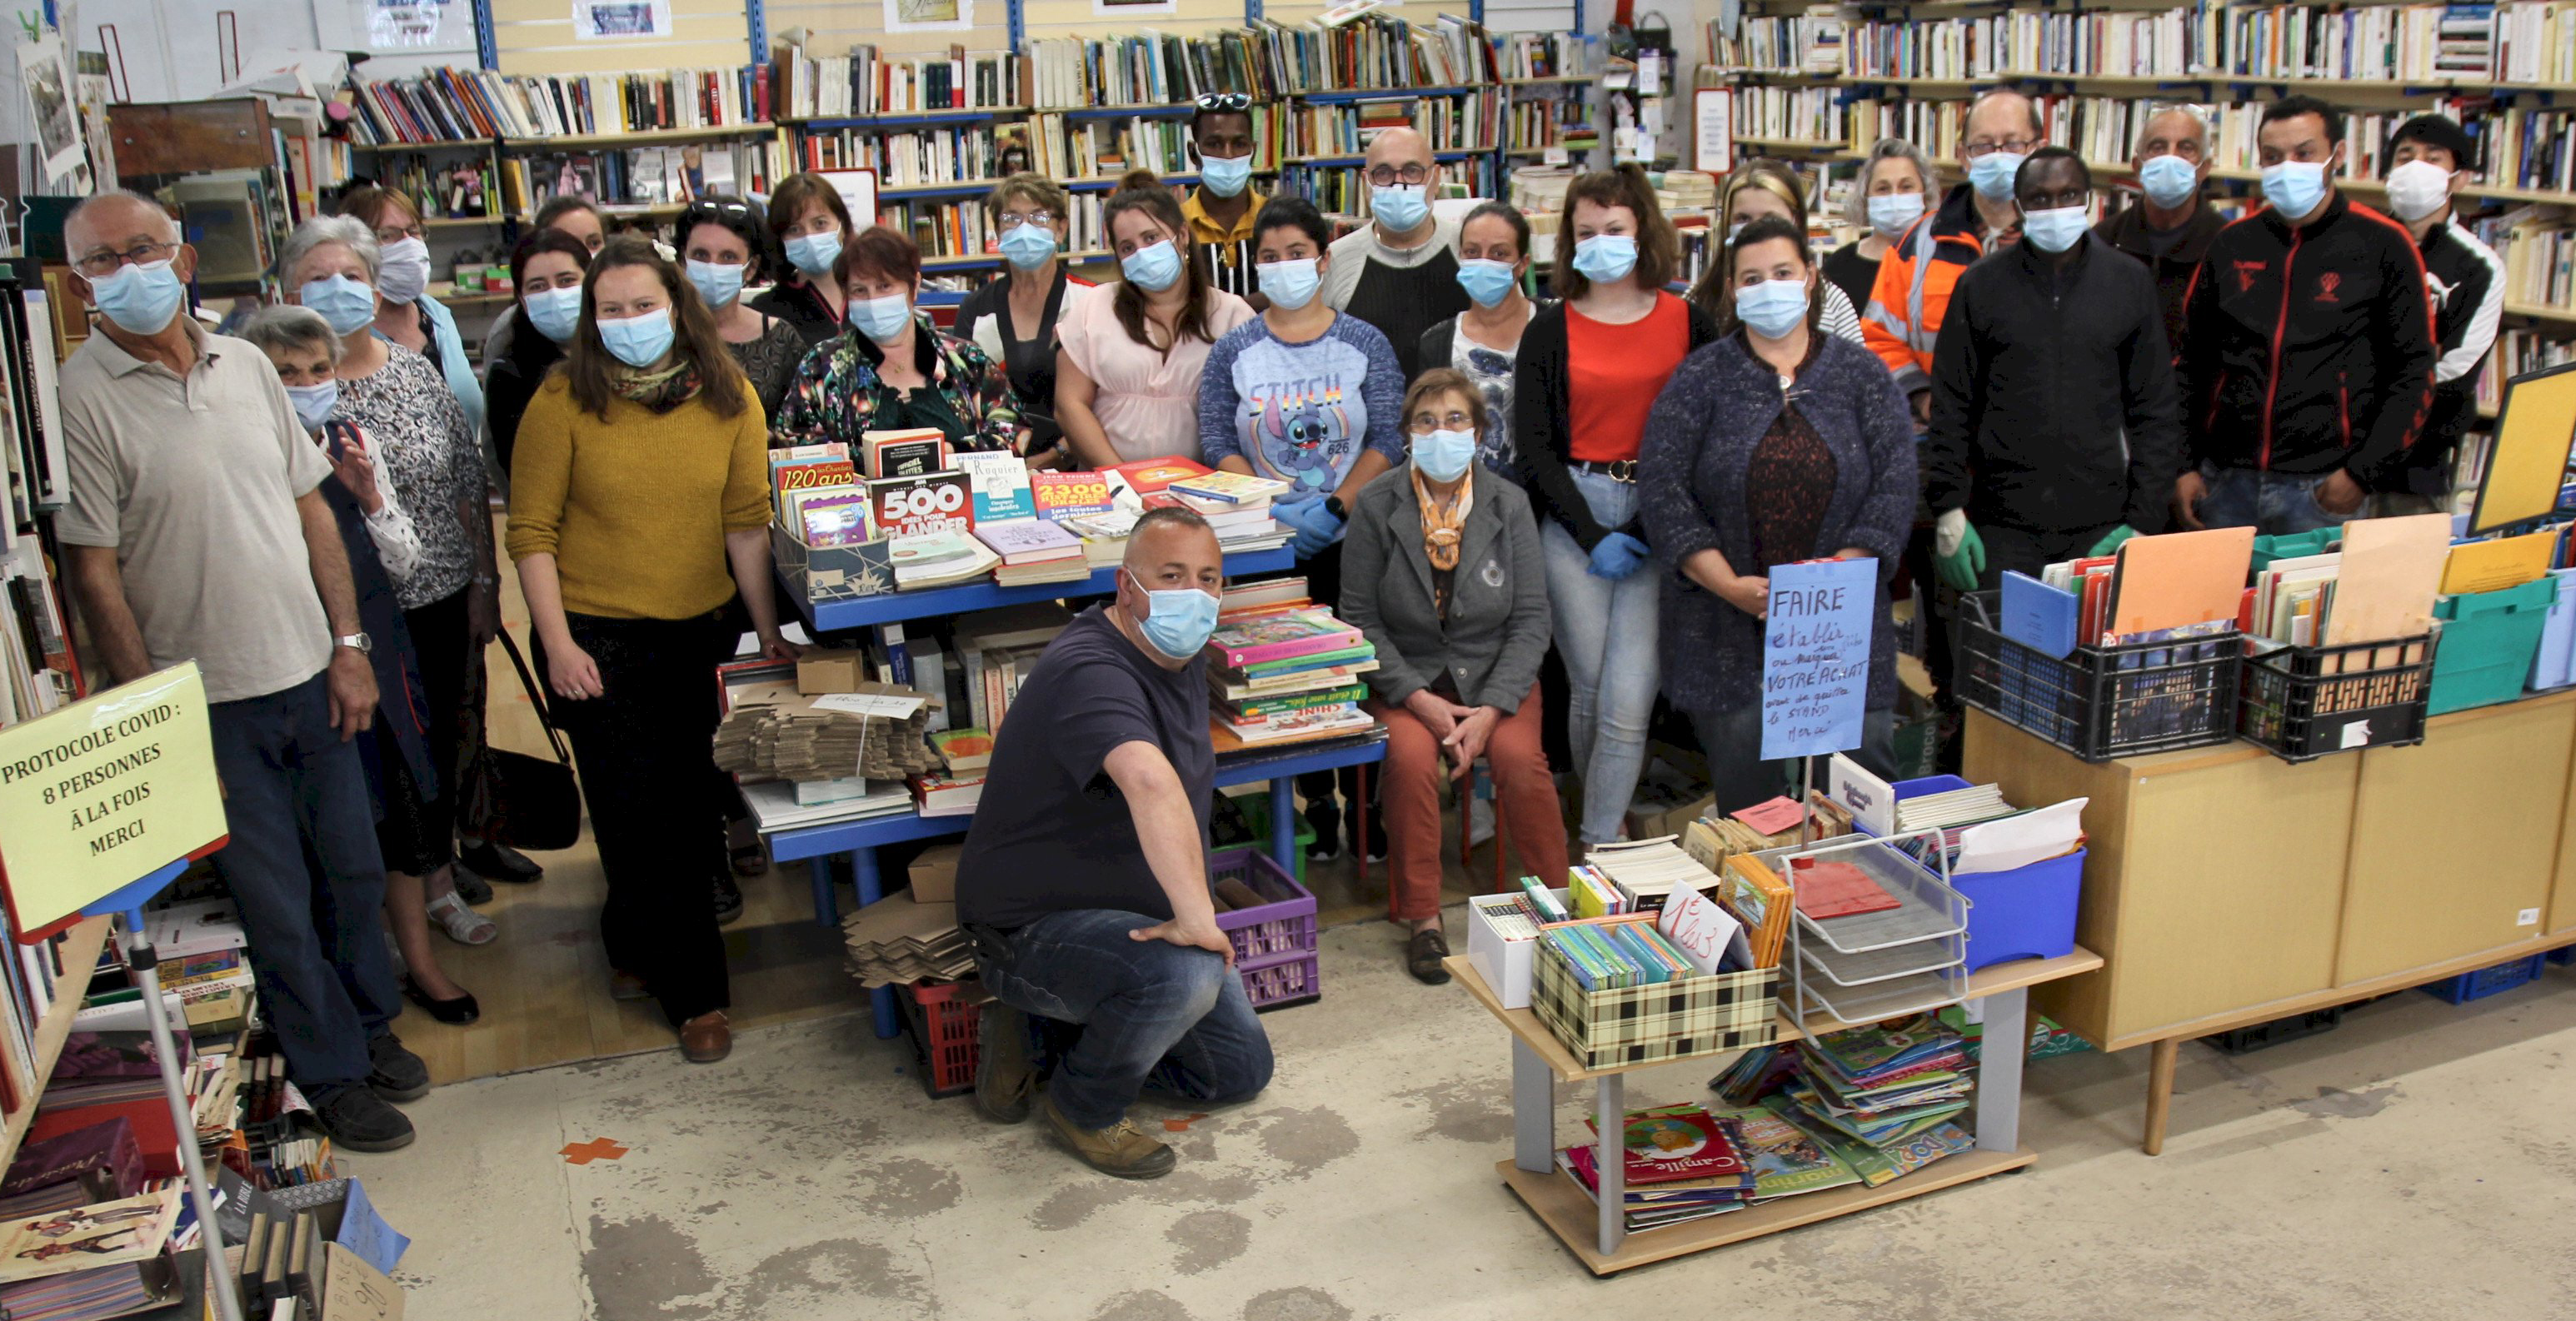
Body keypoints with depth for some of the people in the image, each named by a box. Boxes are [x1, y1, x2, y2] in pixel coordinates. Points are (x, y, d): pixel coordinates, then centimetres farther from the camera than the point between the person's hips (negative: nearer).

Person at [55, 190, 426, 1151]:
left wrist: (349, 645, 4)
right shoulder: (80, 398, -11)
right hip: (207, 701, -5)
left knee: (353, 869, 16)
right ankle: (333, 1073, 24)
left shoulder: (245, 366, 4)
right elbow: (93, 570, -11)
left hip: (310, 675, 5)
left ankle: (372, 1024, 38)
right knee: (275, 902, 7)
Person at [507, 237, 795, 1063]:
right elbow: (532, 532, -7)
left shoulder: (729, 399, -1)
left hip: (702, 631, 3)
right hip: (599, 637, -3)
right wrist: (558, 644, -12)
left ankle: (634, 941, 38)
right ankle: (695, 993, 13)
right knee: (639, 815, 0)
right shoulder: (563, 402, -8)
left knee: (690, 802, 11)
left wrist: (768, 630, 0)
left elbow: (747, 523, 1)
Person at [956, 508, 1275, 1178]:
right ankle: (1082, 1107, -8)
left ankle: (1060, 1036, 20)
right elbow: (1150, 781, -50)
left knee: (1242, 1070, 11)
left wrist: (1189, 914, 14)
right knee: (1184, 976, -37)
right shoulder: (1088, 673, -29)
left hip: (1135, 914, 9)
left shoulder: (1183, 656, 3)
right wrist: (1196, 916, -50)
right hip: (1035, 927, -9)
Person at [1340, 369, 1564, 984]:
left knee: (1519, 756, -26)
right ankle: (1421, 918, -13)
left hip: (1495, 675, 1)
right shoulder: (1376, 507, -5)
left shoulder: (1509, 505, -2)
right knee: (1411, 757, -29)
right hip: (1407, 679, -1)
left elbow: (1531, 619, -2)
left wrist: (1490, 710, -16)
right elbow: (1360, 617, -4)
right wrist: (1419, 700, -16)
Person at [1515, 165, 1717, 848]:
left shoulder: (1689, 324, 5)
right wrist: (1593, 535, -7)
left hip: (1659, 520, -1)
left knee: (1629, 701, -8)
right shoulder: (1550, 331, 4)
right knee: (1588, 686, 6)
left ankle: (1600, 848, 3)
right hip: (1574, 518, 1)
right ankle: (1603, 812, 28)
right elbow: (1532, 445, 1)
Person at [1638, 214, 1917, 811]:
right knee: (1743, 786, 0)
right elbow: (1663, 491, -5)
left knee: (1866, 753, -5)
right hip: (1728, 628, -1)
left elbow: (1895, 485, 0)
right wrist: (1734, 588, -14)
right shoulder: (1701, 378, 3)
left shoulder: (1861, 374, 8)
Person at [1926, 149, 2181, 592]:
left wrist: (2143, 518, 0)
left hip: (2102, 525, 1)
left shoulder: (2131, 284, 8)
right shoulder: (1980, 286, 6)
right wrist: (1948, 511, -3)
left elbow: (2156, 410, 8)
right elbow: (1949, 409, 6)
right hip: (2002, 528, 0)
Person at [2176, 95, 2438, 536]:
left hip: (2322, 489, -3)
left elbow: (2414, 372, 0)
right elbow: (2192, 360, 14)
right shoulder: (2232, 245, 10)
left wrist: (2364, 472, -9)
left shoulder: (2383, 247, 0)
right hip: (2225, 481, 3)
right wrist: (2185, 465, 6)